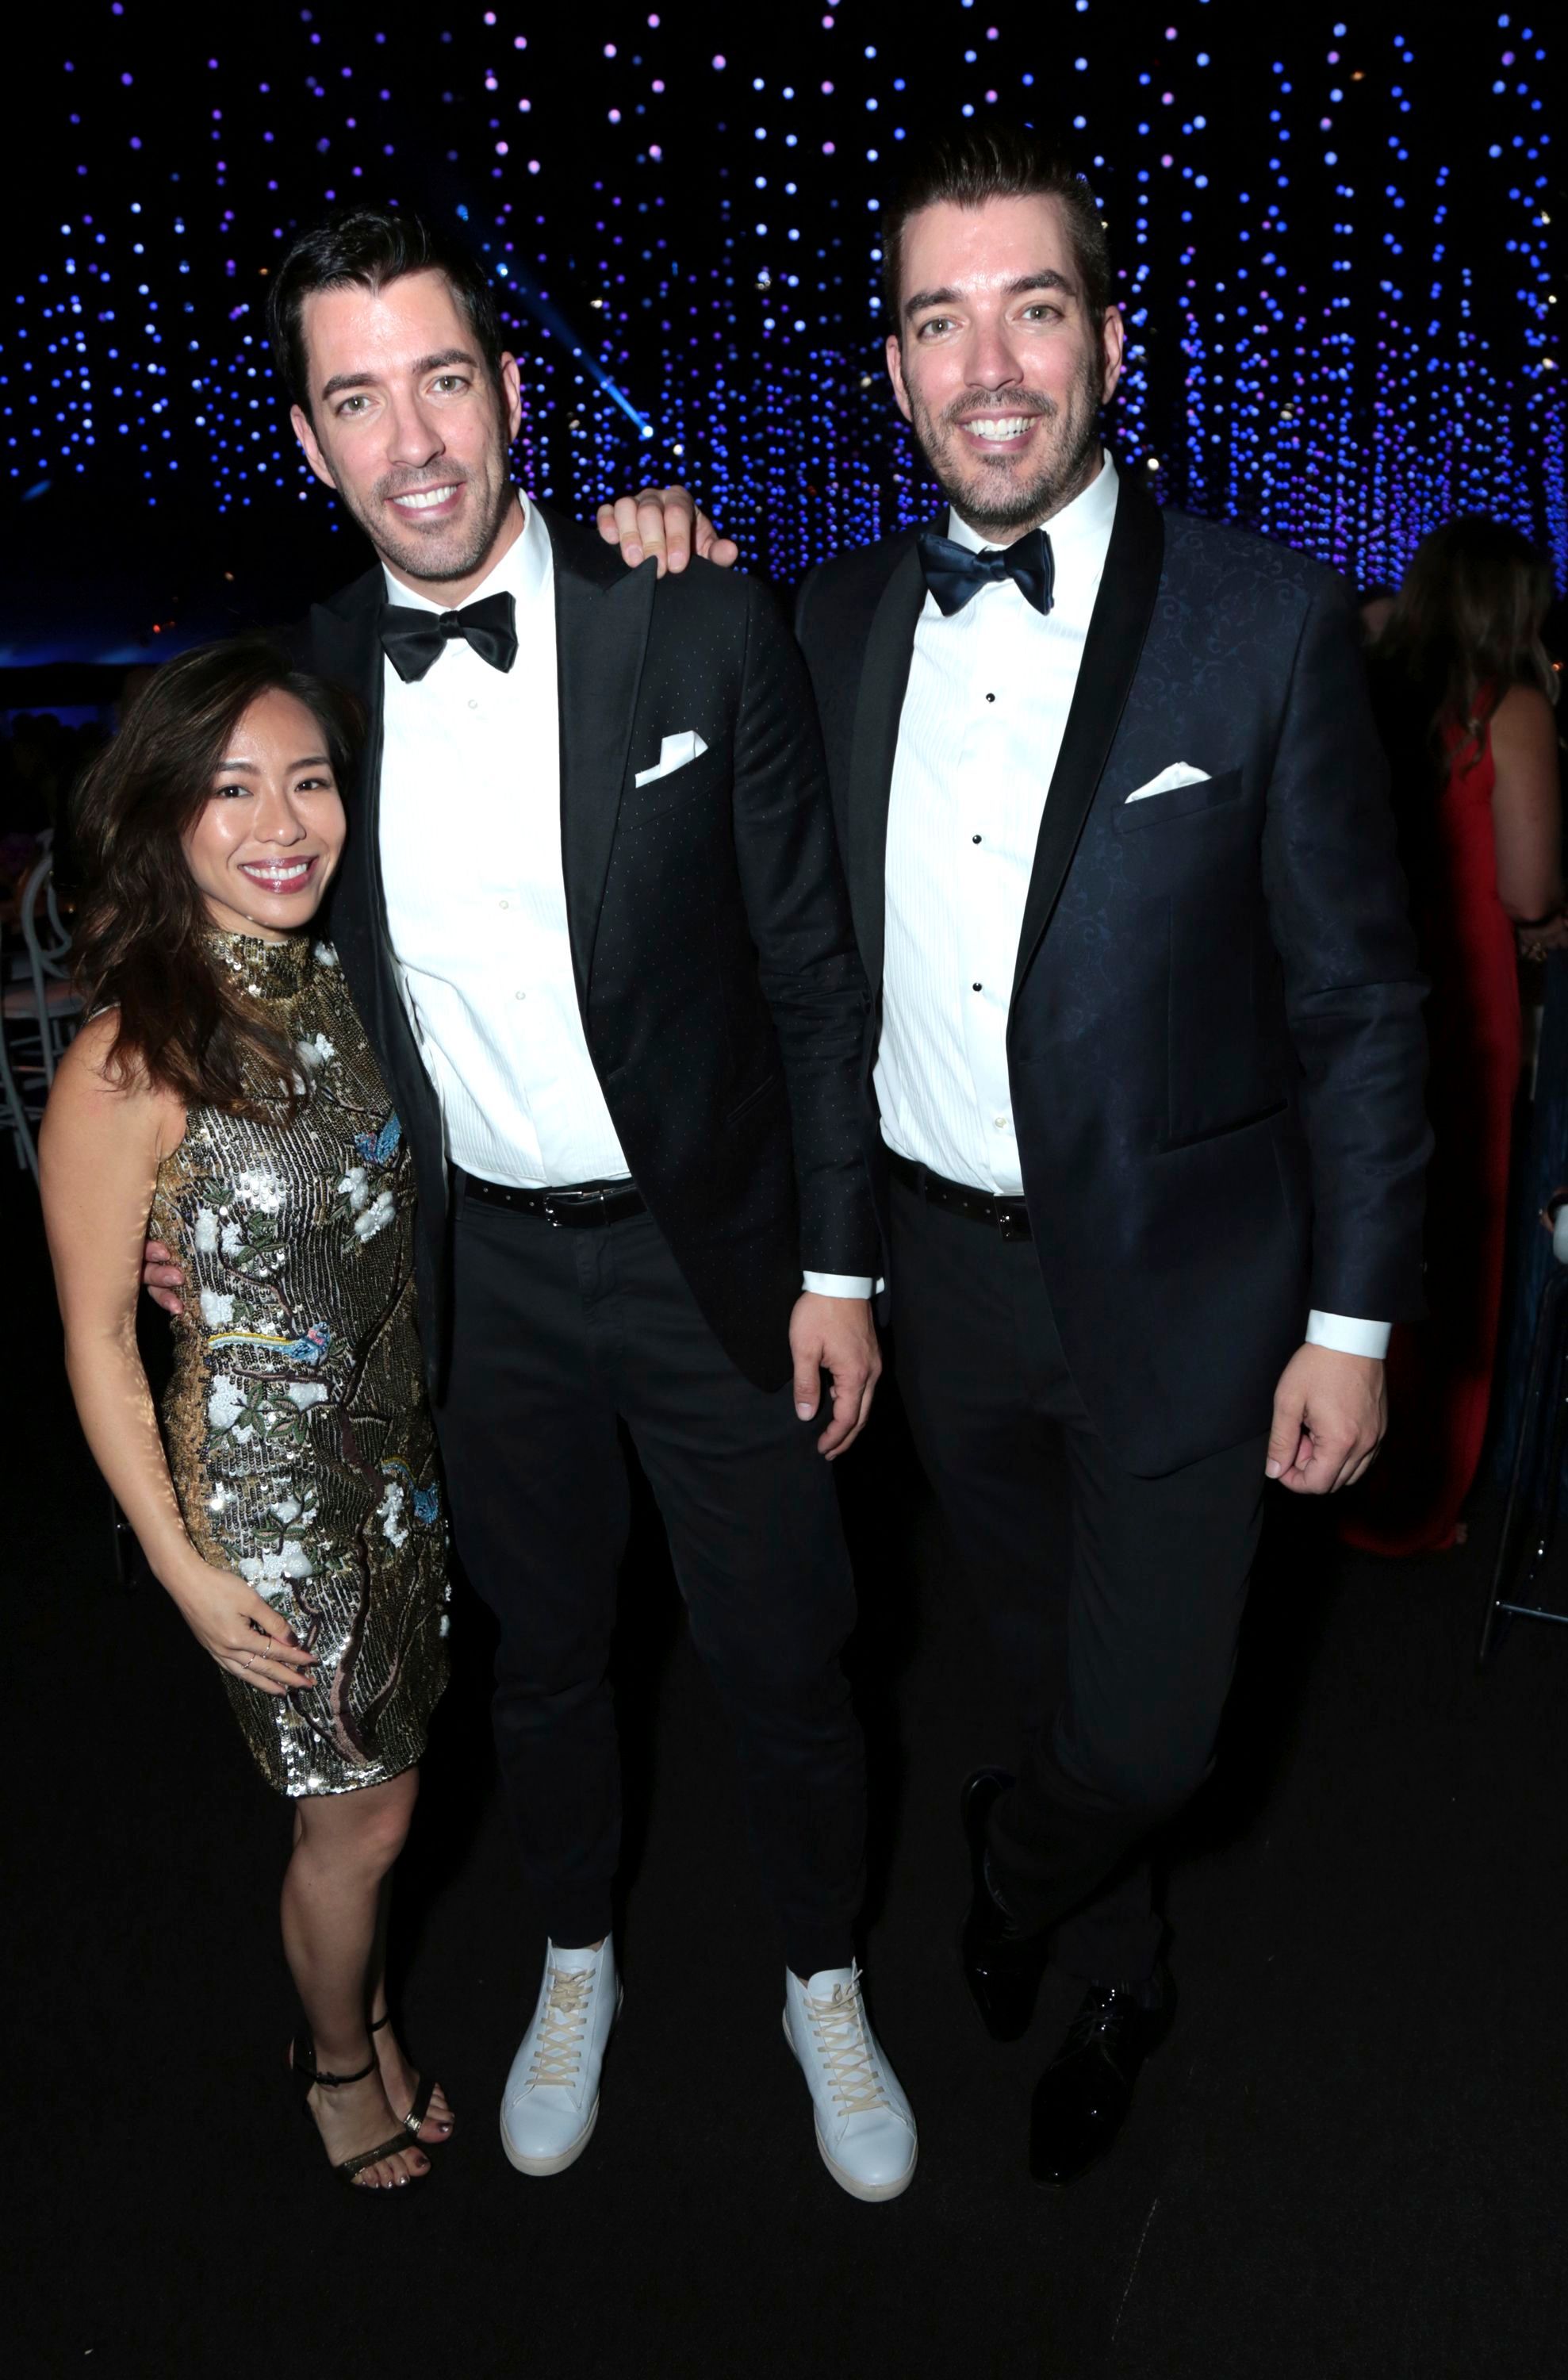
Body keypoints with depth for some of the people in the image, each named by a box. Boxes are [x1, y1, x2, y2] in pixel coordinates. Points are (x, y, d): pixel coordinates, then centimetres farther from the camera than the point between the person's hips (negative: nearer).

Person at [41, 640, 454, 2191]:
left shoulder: (343, 987, -3)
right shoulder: (131, 1062, -21)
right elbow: (97, 1339, -15)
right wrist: (183, 1570, -12)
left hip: (396, 1460, 6)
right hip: (264, 1495, -6)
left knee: (382, 1783, 22)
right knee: (359, 1818, 13)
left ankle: (366, 2015, 50)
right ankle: (336, 2059, 44)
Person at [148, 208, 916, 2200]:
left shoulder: (701, 633, -11)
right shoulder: (306, 678, -3)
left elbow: (814, 972, -7)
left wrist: (838, 1269, -7)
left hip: (712, 1253, -2)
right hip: (482, 1271, 2)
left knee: (783, 1665, 13)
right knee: (542, 1654, 21)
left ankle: (824, 1988, 42)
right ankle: (577, 1963, 49)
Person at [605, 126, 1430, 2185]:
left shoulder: (1270, 626, -11)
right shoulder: (835, 623, 1)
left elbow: (1358, 1000, -8)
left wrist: (1354, 1322, -8)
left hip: (1176, 1290, -3)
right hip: (941, 1263, 4)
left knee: (1144, 1735, 5)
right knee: (1052, 1666, 23)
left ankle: (1012, 1869, 43)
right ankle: (1118, 1975, 53)